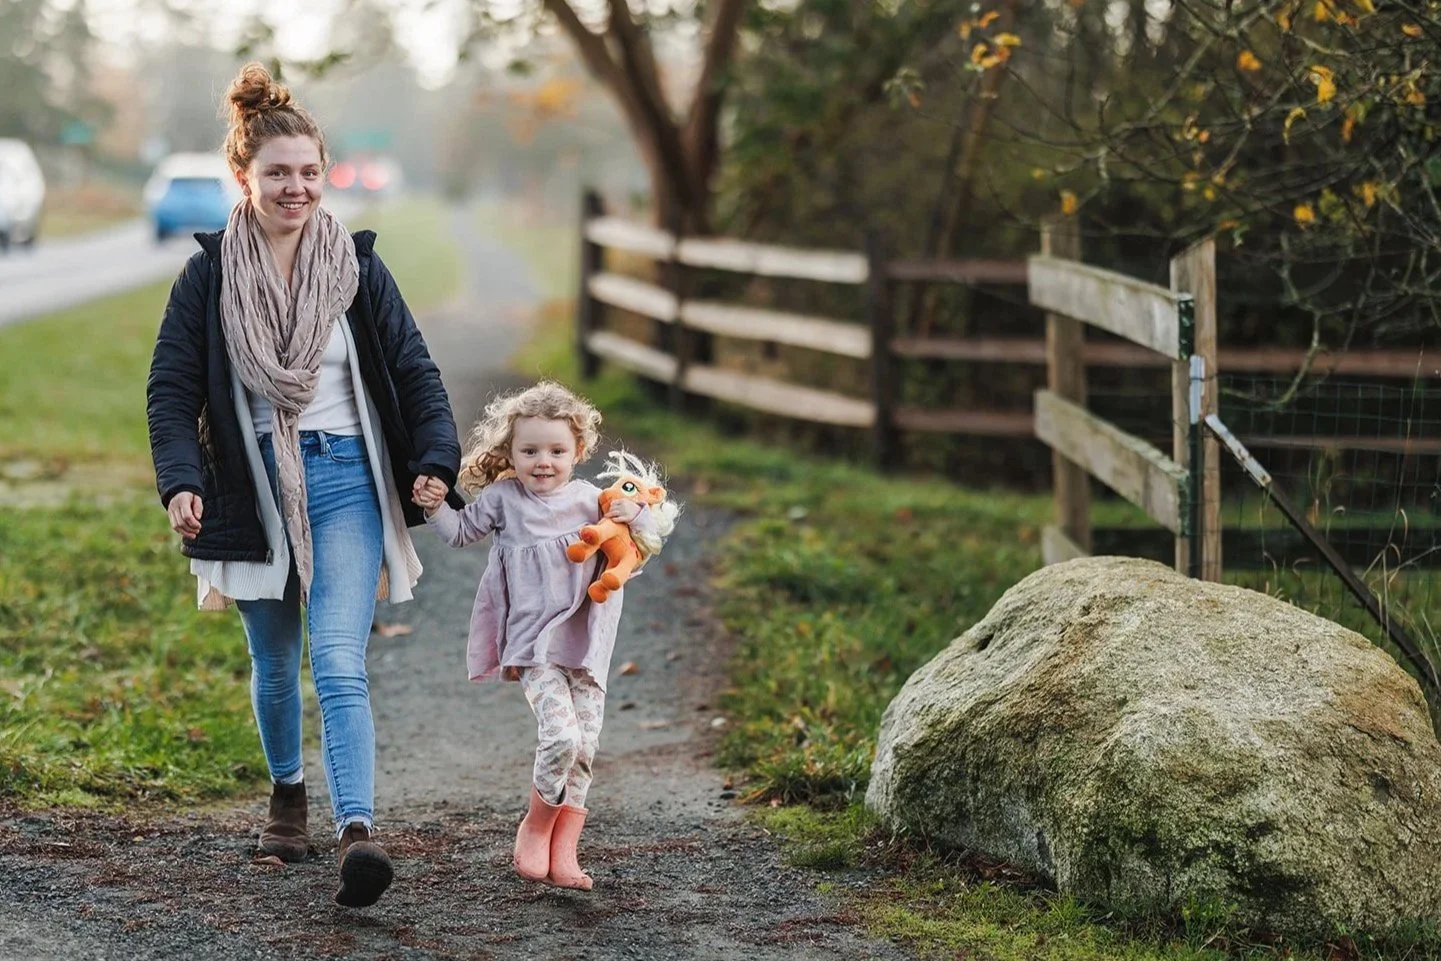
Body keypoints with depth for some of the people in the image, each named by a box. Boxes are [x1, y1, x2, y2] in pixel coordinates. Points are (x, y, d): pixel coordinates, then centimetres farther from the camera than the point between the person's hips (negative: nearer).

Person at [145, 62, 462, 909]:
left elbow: (415, 371, 3)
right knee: (274, 665, 16)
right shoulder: (210, 276, -2)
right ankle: (288, 793, 41)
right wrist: (181, 481, -18)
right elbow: (172, 388, -2)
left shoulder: (357, 266, 0)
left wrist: (435, 462, -11)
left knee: (340, 665, -15)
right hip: (255, 489, 1)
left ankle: (358, 832, -25)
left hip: (344, 482, -1)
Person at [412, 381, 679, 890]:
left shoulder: (590, 499, 9)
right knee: (561, 735, -21)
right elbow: (461, 532, 17)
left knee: (585, 748, 0)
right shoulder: (503, 498, 5)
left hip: (584, 643, 3)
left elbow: (639, 547, 14)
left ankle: (563, 852, 9)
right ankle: (535, 827, 3)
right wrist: (435, 506, -1)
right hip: (532, 645, -3)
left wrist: (638, 517, -7)